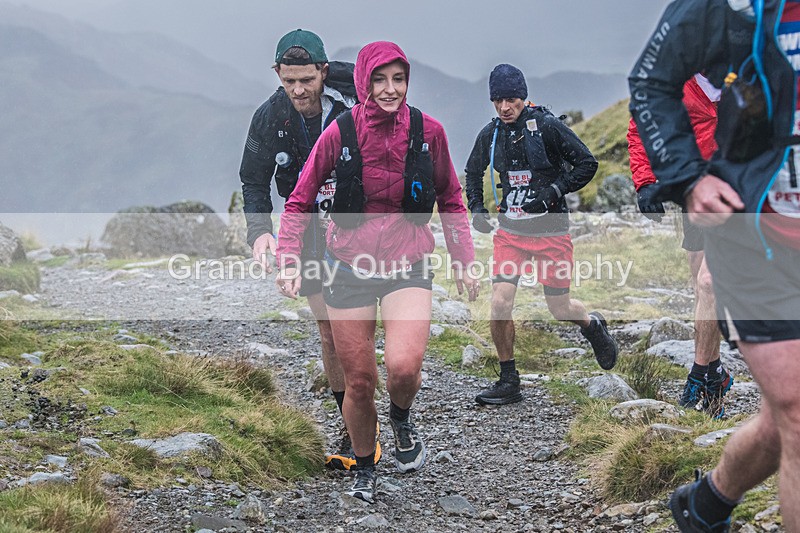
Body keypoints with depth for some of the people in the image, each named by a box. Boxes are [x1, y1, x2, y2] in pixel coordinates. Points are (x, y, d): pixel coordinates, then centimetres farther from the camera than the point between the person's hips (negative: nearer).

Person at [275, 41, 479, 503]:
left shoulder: (428, 131, -5)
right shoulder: (341, 133, -8)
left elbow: (451, 201, 10)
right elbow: (300, 202, 2)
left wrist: (464, 261, 7)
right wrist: (290, 261, -9)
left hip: (408, 266, 0)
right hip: (350, 267, 0)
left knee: (404, 366, -23)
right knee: (359, 382, 4)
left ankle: (402, 416, 13)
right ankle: (365, 468, 31)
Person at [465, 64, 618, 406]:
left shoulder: (547, 126, -12)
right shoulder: (490, 134, 3)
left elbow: (587, 164, -8)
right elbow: (473, 171, 21)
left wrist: (554, 191, -18)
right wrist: (476, 208, 6)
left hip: (551, 231, -3)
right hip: (510, 231, 3)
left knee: (560, 309, 5)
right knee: (499, 306, -10)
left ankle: (593, 325, 41)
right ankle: (508, 382, 4)